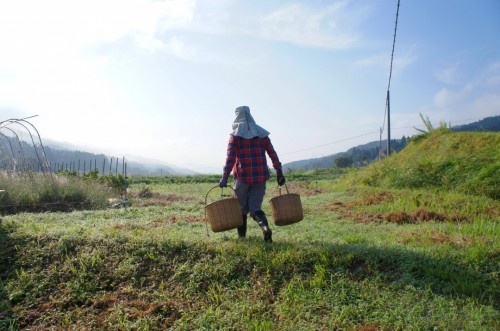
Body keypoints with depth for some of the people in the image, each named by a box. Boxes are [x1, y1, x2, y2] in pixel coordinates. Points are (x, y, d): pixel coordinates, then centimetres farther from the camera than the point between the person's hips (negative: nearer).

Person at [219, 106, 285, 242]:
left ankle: (242, 235, 21)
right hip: (261, 176, 3)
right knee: (255, 207, 7)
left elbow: (230, 158, -11)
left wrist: (224, 177, -13)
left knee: (242, 207, 13)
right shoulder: (262, 133, 9)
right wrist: (279, 172, 8)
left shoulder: (235, 135, -1)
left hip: (242, 176, -3)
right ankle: (265, 227, -19)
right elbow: (273, 154, 6)